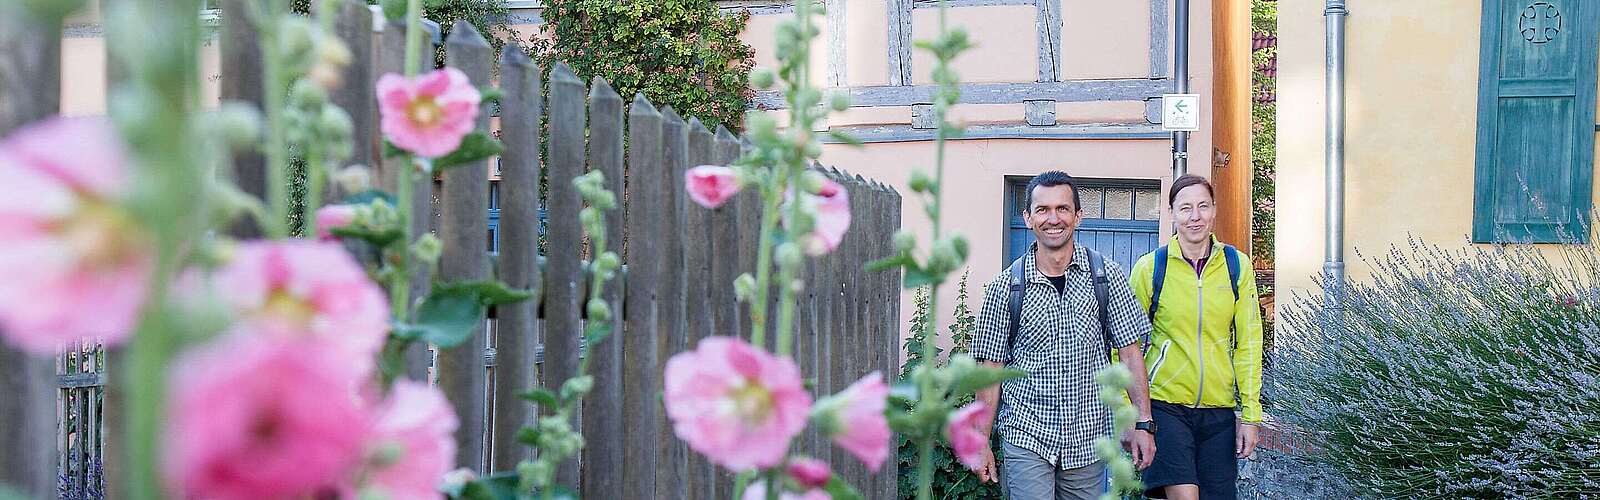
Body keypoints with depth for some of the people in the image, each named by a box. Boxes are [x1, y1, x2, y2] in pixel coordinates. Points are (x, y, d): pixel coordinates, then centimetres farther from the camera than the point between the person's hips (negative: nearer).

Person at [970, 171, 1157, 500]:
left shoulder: (1106, 276, 1)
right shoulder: (1006, 286, -1)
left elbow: (1130, 352, 3)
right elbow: (991, 367, 2)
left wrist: (1142, 424, -3)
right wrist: (982, 442, 1)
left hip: (1088, 439, 1)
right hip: (1027, 436, -1)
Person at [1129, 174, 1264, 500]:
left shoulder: (1237, 266, 4)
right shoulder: (1150, 267, -3)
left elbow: (1248, 343, 6)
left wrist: (1250, 414, 2)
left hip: (1219, 410, 3)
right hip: (1165, 404, -3)